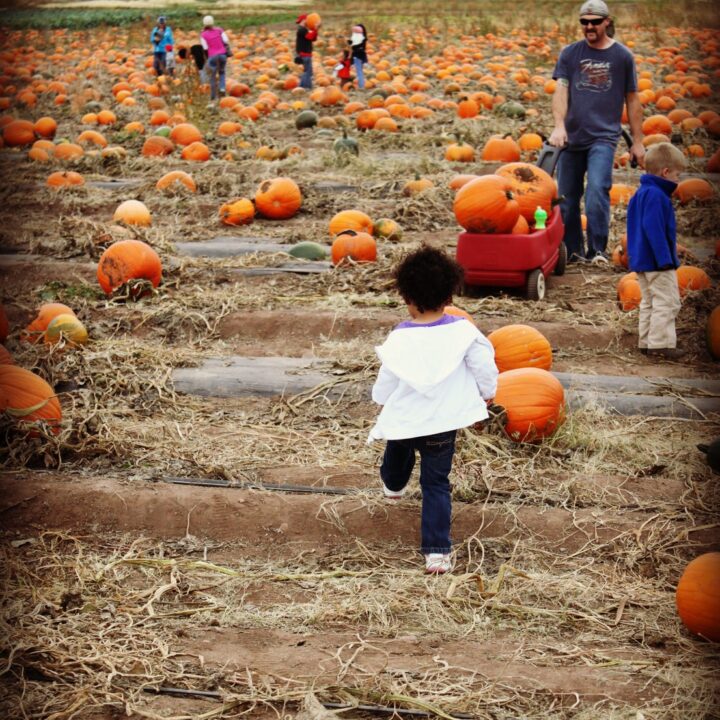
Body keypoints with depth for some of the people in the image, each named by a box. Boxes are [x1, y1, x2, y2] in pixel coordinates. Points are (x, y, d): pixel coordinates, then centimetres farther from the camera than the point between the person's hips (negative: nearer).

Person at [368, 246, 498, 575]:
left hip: (403, 420, 0)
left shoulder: (399, 338, -16)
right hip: (443, 424, 0)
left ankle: (393, 485, 66)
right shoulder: (463, 332, -14)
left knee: (398, 450, 34)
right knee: (436, 485, 9)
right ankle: (437, 551, 2)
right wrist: (485, 397, 14)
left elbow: (384, 385, -8)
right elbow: (484, 367, -6)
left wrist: (382, 399, 15)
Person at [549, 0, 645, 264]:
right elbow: (560, 91, -2)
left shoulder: (623, 56, 6)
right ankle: (573, 252, 20)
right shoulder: (569, 54, 7)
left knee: (597, 189, -22)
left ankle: (597, 251, -18)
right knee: (567, 197, 6)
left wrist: (637, 142, 10)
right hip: (572, 137, 3)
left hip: (604, 136, -3)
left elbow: (632, 100, 10)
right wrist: (559, 126, -19)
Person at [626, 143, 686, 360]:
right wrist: (665, 258, -24)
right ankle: (661, 343, -7)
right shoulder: (656, 195, -19)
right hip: (657, 262, -11)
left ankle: (646, 342, 20)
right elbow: (653, 229, -25)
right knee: (666, 302, -6)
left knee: (649, 302, 16)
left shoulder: (641, 193, 14)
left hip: (642, 260, 11)